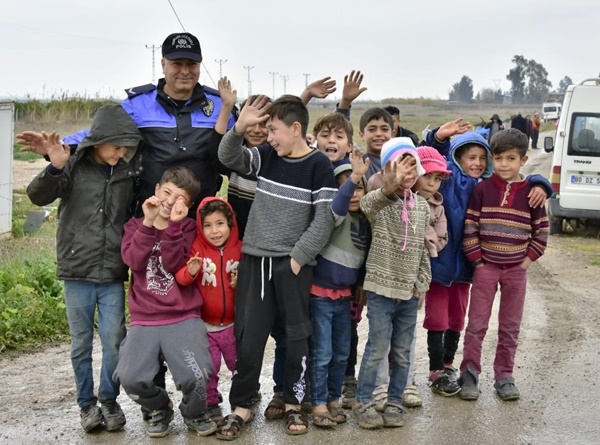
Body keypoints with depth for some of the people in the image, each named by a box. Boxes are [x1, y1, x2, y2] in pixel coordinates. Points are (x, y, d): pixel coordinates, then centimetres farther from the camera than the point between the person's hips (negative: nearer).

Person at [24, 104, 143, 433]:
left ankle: (109, 401, 21)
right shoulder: (74, 166, -6)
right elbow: (38, 196, -16)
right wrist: (55, 168, -33)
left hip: (113, 275, 2)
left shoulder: (129, 172, 1)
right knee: (81, 343, 8)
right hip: (77, 273, -1)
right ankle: (87, 404, 23)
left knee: (114, 341, 2)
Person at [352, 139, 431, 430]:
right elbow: (366, 204, -35)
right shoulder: (379, 202, -8)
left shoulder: (422, 206, 8)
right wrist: (392, 186, -54)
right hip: (381, 289, -4)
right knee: (377, 348, -1)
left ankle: (395, 402, 23)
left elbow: (423, 249, 14)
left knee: (402, 352, 10)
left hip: (410, 292, 4)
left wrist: (422, 283, 7)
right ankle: (362, 403, 12)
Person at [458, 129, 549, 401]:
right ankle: (469, 374, 12)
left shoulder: (531, 192, -2)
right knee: (477, 324, 2)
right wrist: (477, 260, -6)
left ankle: (504, 376, 20)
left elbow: (541, 230, 5)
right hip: (486, 266, -1)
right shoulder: (483, 189, -4)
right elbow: (469, 227, -3)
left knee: (510, 327, 9)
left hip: (516, 268, 1)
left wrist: (528, 259, -1)